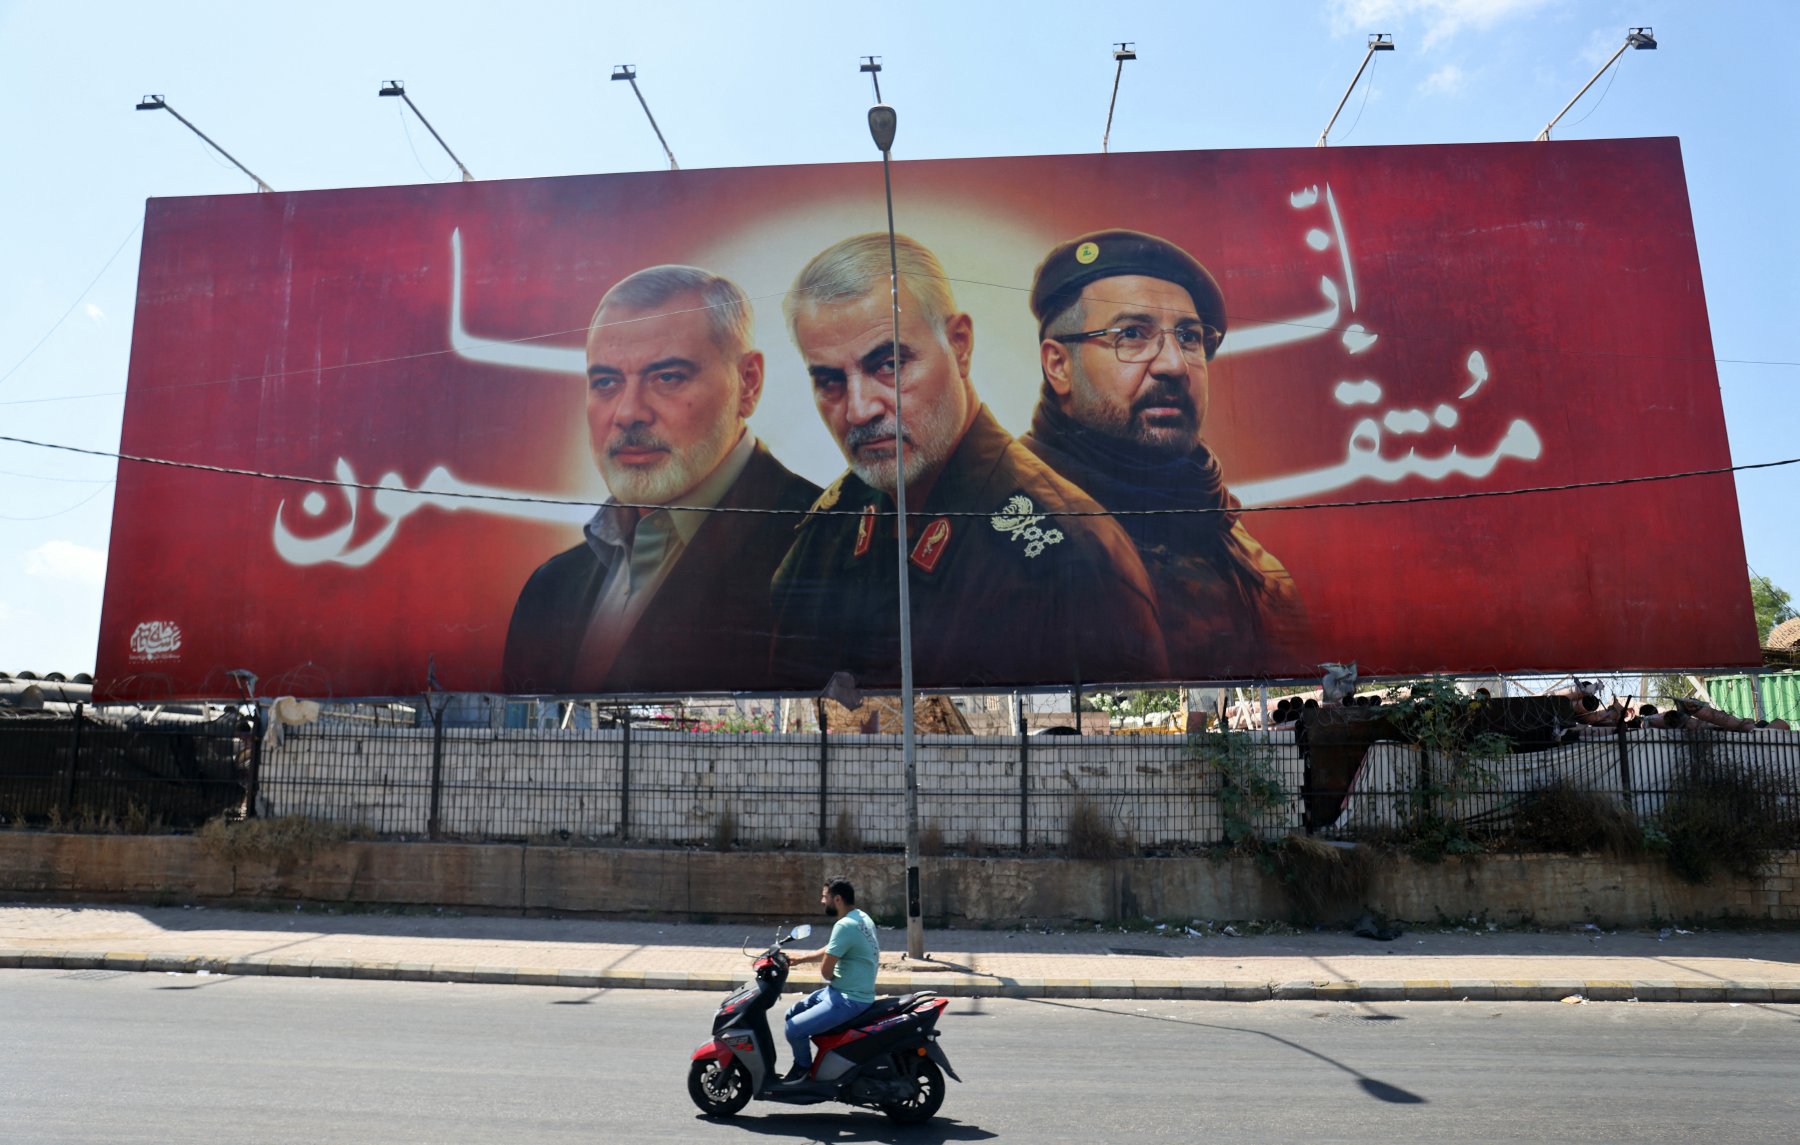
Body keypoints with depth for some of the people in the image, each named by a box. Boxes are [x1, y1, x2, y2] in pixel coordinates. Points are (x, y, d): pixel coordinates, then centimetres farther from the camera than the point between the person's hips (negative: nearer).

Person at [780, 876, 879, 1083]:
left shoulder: (845, 926, -23)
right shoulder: (861, 918, 8)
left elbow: (825, 970, -19)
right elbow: (829, 952, 21)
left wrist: (831, 976, 3)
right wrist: (799, 959, 18)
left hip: (849, 1000, -10)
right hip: (842, 991, 11)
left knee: (794, 1028, -15)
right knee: (792, 1014, 16)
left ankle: (803, 1068, 10)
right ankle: (802, 1063, 28)